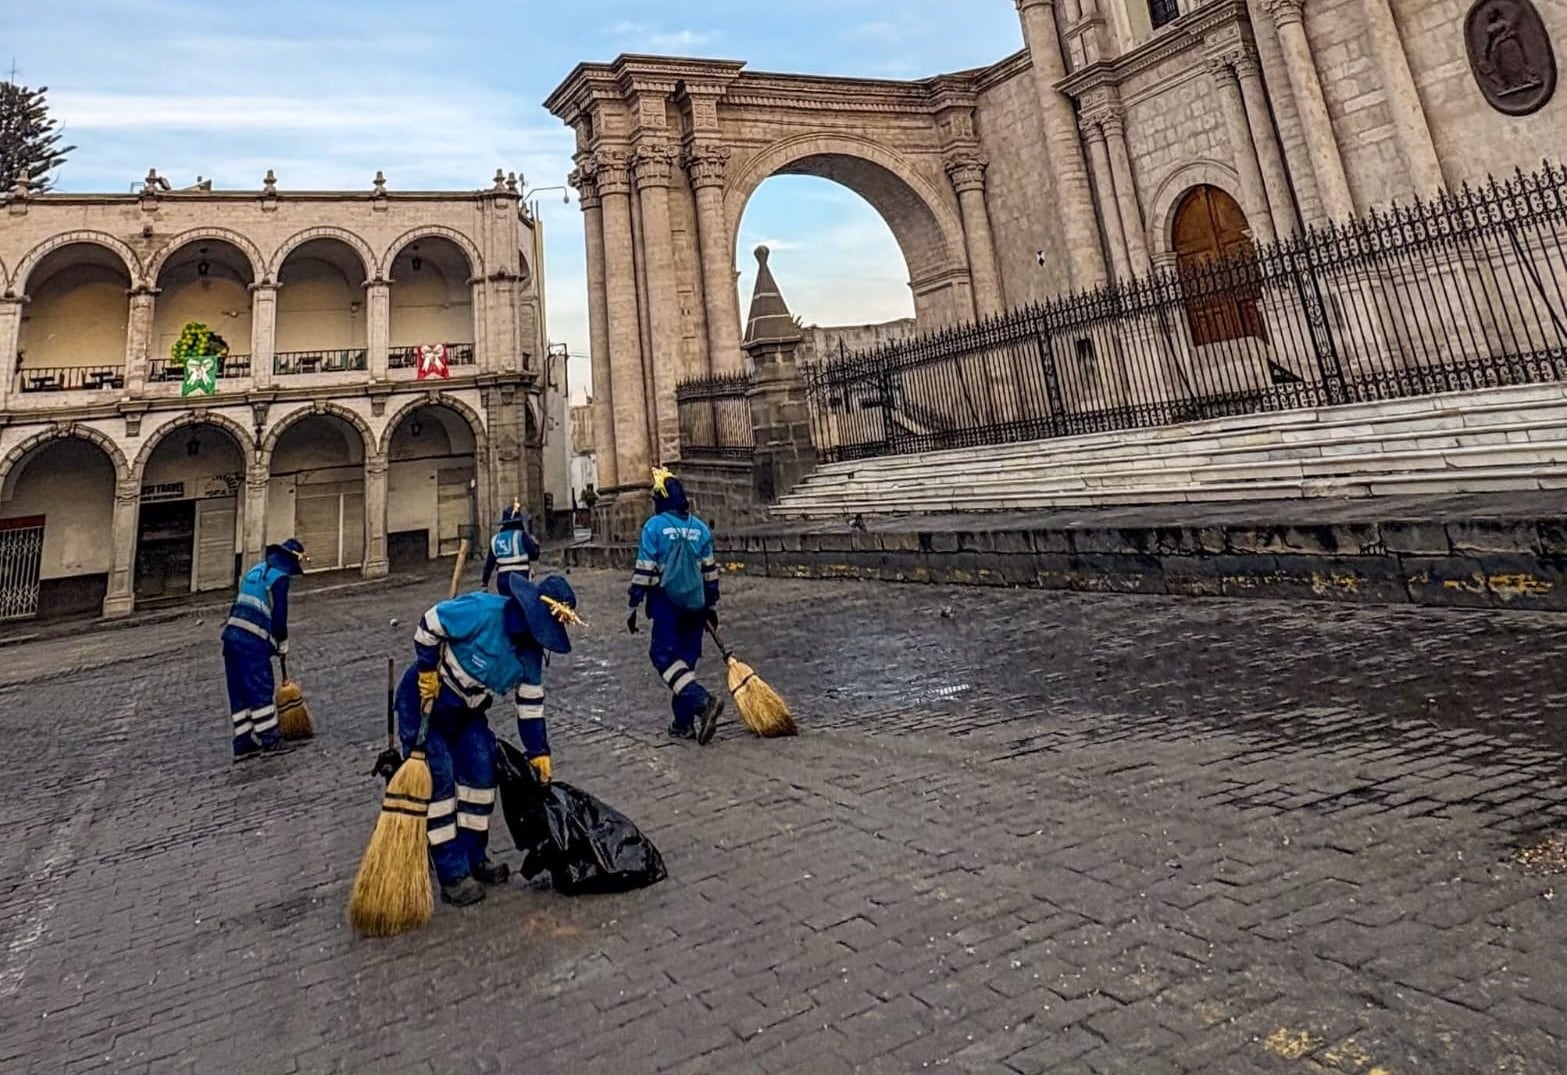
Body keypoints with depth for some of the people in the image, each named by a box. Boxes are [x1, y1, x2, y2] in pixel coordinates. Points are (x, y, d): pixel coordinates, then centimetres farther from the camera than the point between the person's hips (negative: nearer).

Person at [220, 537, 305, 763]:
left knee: (239, 693, 10)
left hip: (231, 634, 9)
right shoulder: (279, 577, -6)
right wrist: (282, 643, 5)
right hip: (252, 641, -9)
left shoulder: (255, 571, 21)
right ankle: (270, 739, 0)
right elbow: (279, 614, -9)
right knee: (263, 690, -3)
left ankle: (243, 744, 15)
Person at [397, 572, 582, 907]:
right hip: (424, 702, -7)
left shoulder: (530, 652, -9)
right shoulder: (481, 610, -31)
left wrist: (538, 751, 2)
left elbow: (531, 703, 0)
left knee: (482, 772, 4)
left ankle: (474, 857, 20)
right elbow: (430, 624, -21)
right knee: (437, 780, -8)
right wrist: (427, 669, -18)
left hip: (468, 711, 7)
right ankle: (452, 874, 0)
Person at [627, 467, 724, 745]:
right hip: (695, 604, 5)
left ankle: (702, 700, -22)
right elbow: (710, 570, 11)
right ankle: (684, 723, 15)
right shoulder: (700, 527, 8)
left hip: (667, 603, -5)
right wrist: (712, 605, 20)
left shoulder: (654, 526, -7)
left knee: (664, 657, -2)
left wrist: (634, 606, -3)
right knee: (686, 659, 12)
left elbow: (644, 570, -9)